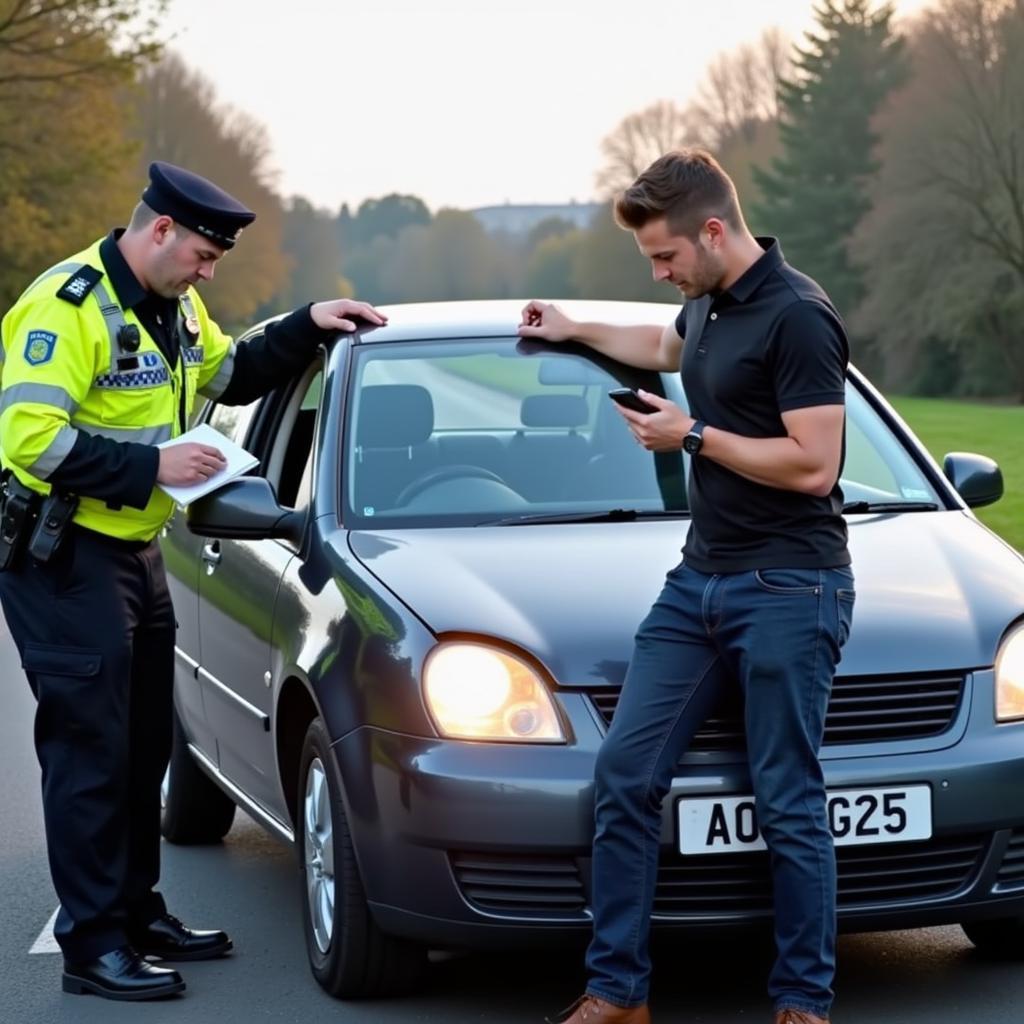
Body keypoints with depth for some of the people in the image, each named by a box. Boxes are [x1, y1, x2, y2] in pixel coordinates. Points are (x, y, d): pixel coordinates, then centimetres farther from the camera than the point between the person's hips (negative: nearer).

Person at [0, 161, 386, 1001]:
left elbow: (234, 374, 26)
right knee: (90, 746, -7)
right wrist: (153, 466, -24)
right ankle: (93, 944, -1)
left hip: (134, 549, 9)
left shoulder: (172, 307, 11)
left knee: (143, 744, 14)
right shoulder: (69, 305, -19)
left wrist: (308, 328, 13)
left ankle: (138, 912, 25)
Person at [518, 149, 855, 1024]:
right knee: (625, 772, 3)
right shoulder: (709, 305, 13)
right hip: (699, 579, 9)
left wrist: (695, 436, -11)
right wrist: (576, 331, 48)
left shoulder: (797, 317, -15)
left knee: (789, 804, -2)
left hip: (788, 590, -9)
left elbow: (812, 463, -20)